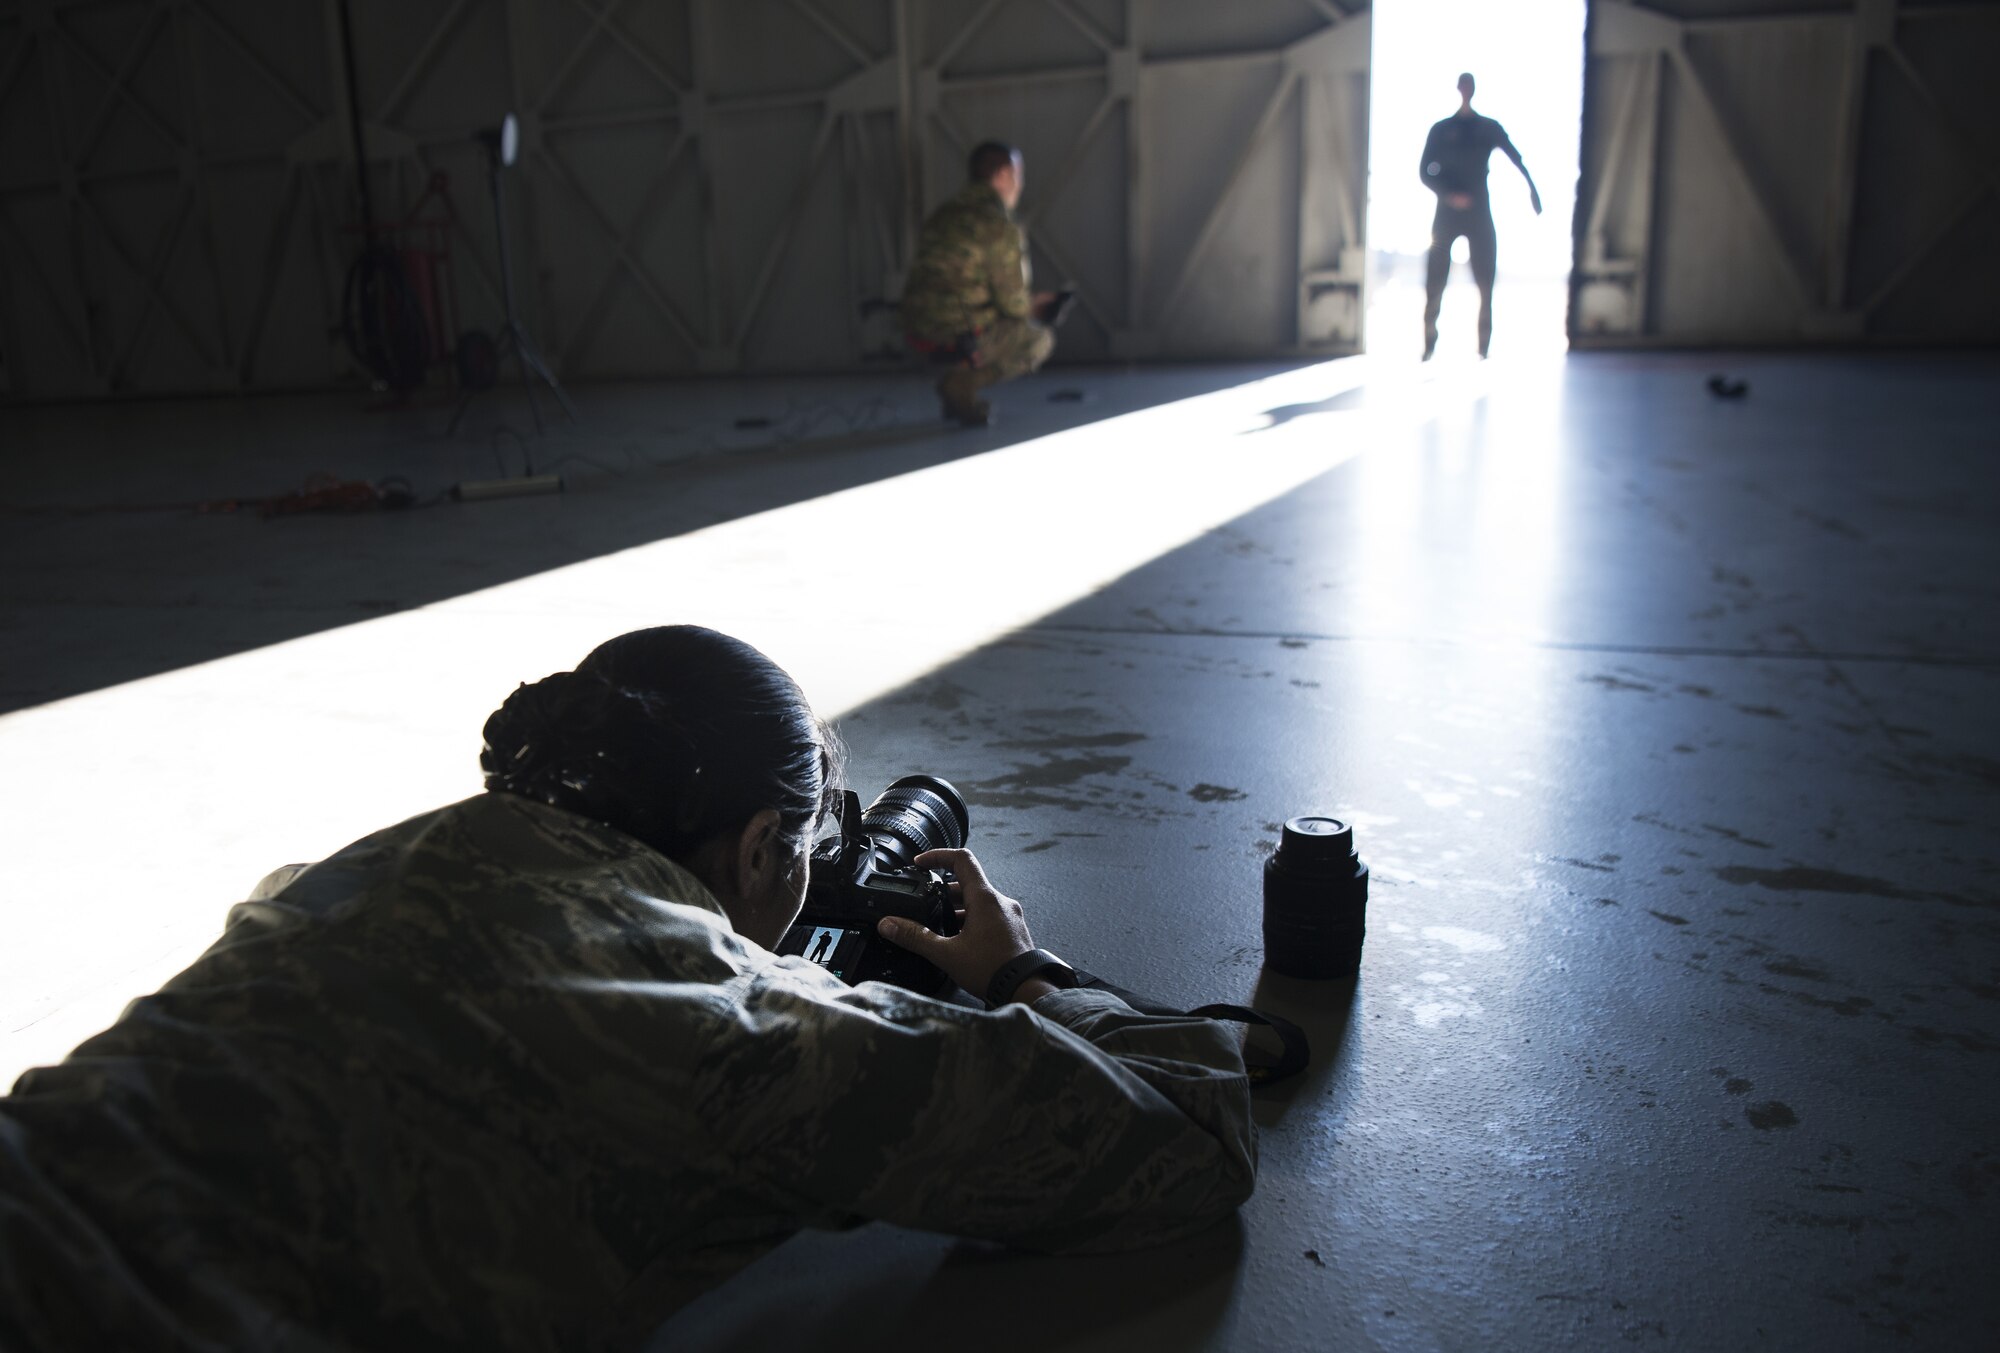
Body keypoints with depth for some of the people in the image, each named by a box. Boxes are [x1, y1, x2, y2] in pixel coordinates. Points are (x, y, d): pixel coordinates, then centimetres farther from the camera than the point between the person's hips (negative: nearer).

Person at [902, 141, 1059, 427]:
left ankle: (959, 392, 15)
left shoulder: (946, 212, 13)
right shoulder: (1000, 226, -13)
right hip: (959, 333, -8)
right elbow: (1012, 303, -11)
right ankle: (962, 382, -2)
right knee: (1040, 339, 13)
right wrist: (1034, 304, 15)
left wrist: (1028, 301, 23)